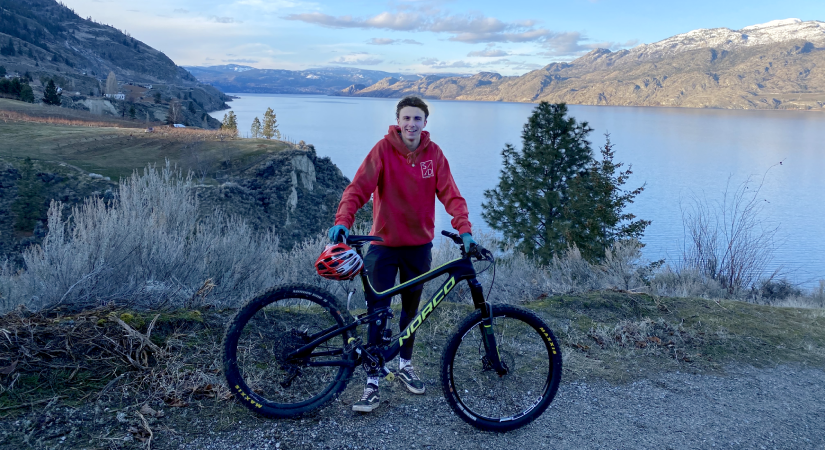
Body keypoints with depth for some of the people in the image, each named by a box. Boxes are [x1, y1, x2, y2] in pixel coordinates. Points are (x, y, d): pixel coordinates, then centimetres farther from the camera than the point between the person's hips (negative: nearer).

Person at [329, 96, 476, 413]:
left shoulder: (433, 153, -3)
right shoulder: (384, 149, -12)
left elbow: (450, 194, -6)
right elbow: (359, 187, -21)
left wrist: (464, 229, -21)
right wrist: (343, 221, -37)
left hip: (419, 245, 3)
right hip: (384, 244, -3)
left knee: (411, 309, 17)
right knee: (377, 312, -3)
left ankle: (405, 364, 38)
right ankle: (372, 383, 7)